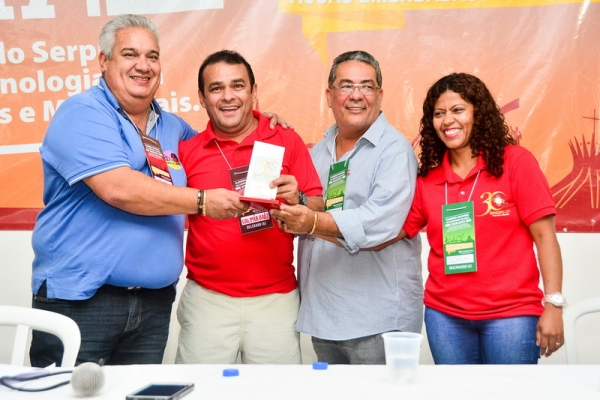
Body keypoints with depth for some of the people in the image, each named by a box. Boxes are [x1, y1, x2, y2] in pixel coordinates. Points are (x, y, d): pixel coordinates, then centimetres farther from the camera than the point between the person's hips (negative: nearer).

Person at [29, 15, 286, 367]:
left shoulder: (170, 126, 15)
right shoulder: (82, 114, -7)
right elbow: (118, 188, -20)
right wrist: (202, 200, -14)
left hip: (154, 303, 6)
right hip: (79, 298, -6)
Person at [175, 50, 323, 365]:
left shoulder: (288, 142, 2)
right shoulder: (186, 151, 4)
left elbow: (319, 214, 2)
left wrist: (297, 200, -17)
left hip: (275, 300, 0)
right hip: (206, 300, 1)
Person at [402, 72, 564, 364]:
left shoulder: (515, 162, -5)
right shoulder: (427, 177, 5)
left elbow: (544, 235, -7)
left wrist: (553, 305, -12)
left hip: (511, 313, -3)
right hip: (444, 314, 3)